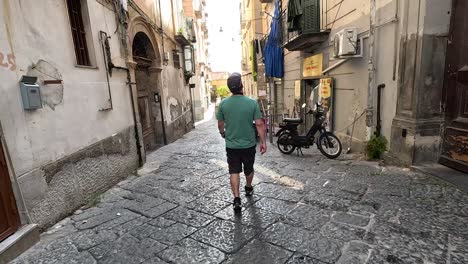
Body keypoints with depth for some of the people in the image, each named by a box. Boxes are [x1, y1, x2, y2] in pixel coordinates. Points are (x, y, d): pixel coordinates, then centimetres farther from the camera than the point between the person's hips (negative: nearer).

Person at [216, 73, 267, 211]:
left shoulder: (223, 103, -8)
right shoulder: (252, 102, -12)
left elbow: (220, 124, 2)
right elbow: (259, 124, -12)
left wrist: (223, 133, 23)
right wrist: (263, 142, -3)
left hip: (231, 145, 0)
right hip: (249, 144, 0)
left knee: (234, 172, 8)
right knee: (249, 169, 22)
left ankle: (237, 199, 2)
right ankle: (249, 188, 44)